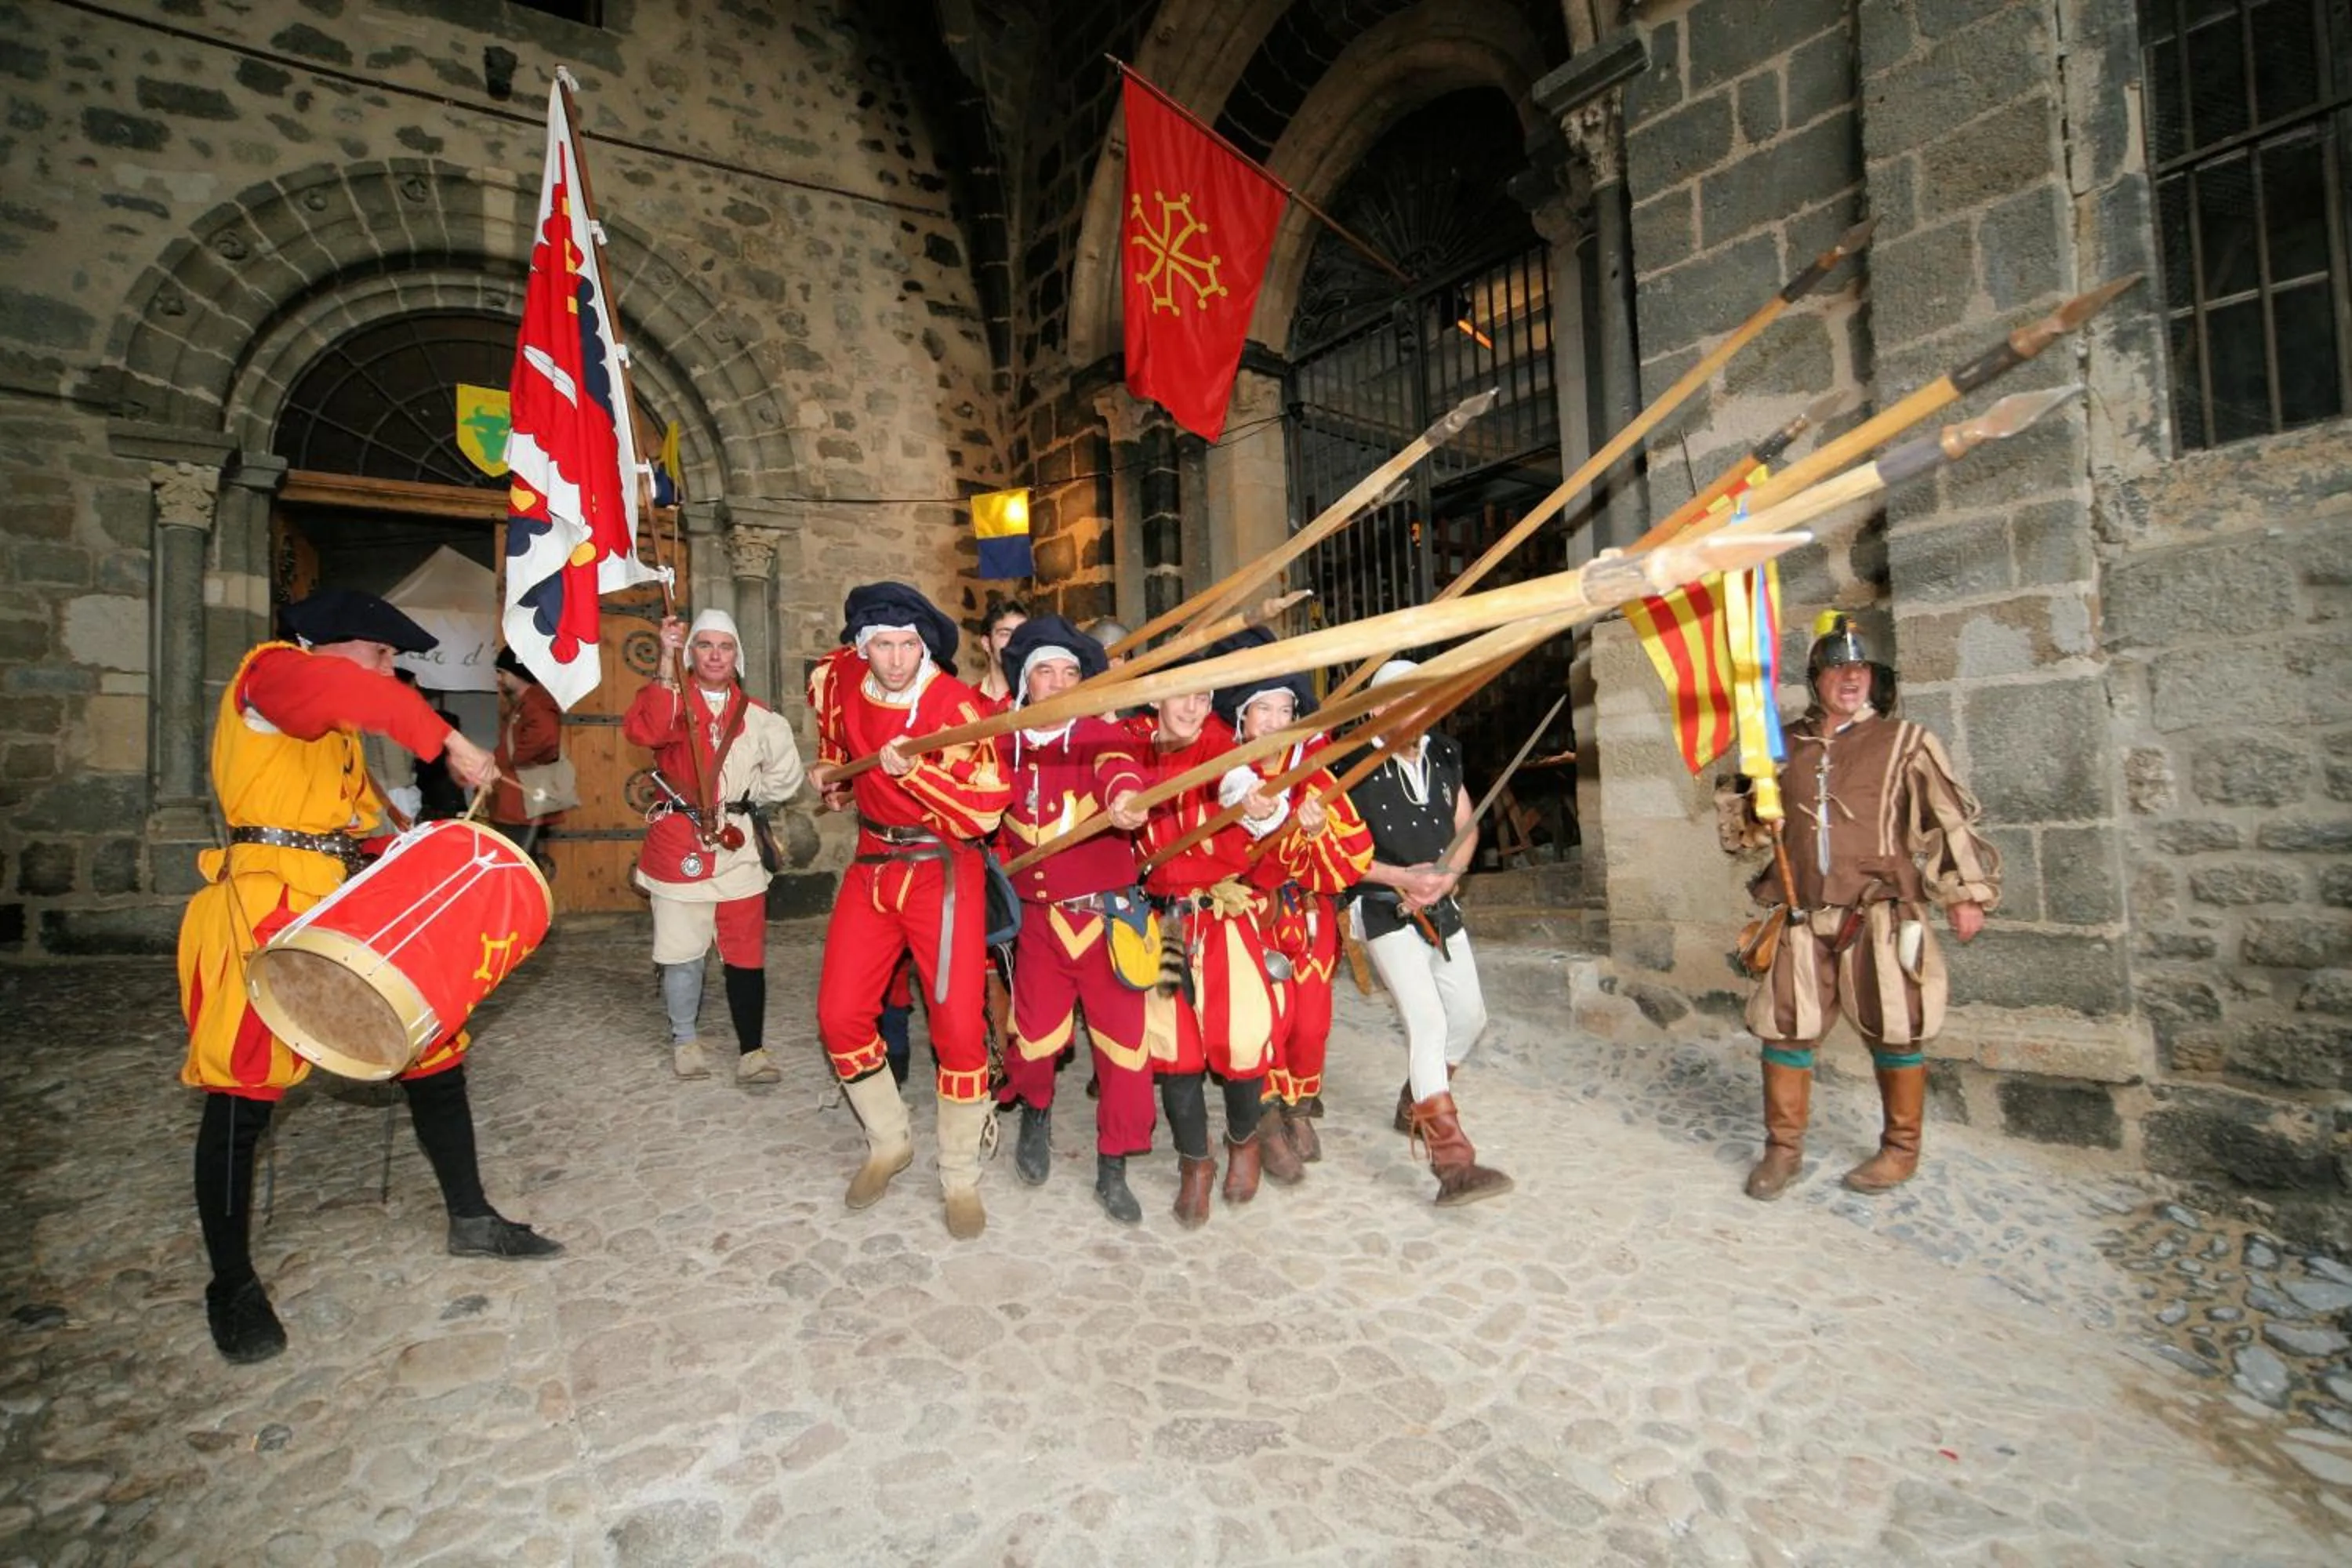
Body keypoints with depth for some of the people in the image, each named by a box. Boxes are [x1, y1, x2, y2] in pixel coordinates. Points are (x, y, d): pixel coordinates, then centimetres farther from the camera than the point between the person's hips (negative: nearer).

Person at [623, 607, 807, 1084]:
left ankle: (752, 1050, 13)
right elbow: (642, 730, -23)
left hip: (739, 848, 1)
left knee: (745, 954, 3)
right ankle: (684, 1040, 28)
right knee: (682, 951, 6)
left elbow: (784, 778, 11)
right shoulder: (673, 701, 1)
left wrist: (744, 799, 5)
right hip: (679, 844, -1)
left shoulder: (756, 716, 7)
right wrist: (666, 659, -27)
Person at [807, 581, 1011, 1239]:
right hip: (873, 864, 6)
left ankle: (960, 1178, 15)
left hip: (944, 871, -5)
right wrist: (832, 768, 22)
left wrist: (912, 769, -32)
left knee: (958, 1026, -5)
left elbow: (988, 809, -22)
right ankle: (889, 1143, 29)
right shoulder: (842, 678, -2)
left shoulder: (957, 707, -19)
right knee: (839, 1014, 6)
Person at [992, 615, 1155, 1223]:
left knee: (1124, 1041, 1)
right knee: (1035, 1036, -1)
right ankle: (1036, 1115, 35)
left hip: (1109, 915, -2)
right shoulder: (1004, 747, 6)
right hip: (1039, 918, 2)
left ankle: (1113, 1169, 23)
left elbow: (1117, 768, -29)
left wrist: (1124, 797, -50)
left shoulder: (1103, 734, -4)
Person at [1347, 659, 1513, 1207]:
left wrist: (1447, 875, -6)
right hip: (1387, 913, -7)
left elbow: (1466, 827, 13)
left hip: (1442, 908, 7)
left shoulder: (1444, 756, 5)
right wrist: (1403, 878, -19)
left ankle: (1414, 1105, 38)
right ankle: (1454, 1165, -14)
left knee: (1469, 1016, 14)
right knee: (1427, 1023, -16)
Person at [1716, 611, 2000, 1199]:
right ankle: (1783, 1149, 17)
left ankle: (1900, 1150, 24)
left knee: (1894, 1033, 5)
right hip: (1804, 920, 3)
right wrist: (1737, 799, 2)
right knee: (1784, 1029, 4)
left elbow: (1951, 820, 2)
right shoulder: (1785, 747, 11)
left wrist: (1967, 892, -2)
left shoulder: (1904, 743, 2)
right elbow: (1751, 820, 23)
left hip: (1880, 915, -3)